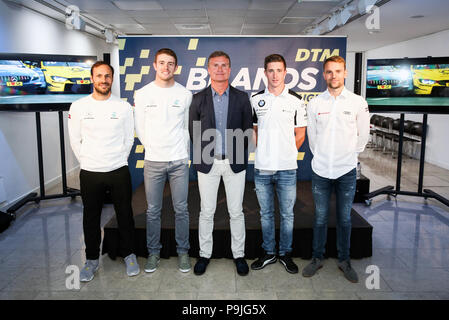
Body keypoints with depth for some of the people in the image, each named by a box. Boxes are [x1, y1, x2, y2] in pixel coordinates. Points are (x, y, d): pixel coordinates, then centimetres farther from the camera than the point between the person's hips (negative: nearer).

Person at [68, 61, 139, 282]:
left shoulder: (124, 107, -1)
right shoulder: (78, 107, 0)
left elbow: (129, 139, 5)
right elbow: (75, 141, 5)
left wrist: (118, 161, 3)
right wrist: (87, 163, 3)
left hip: (119, 171, 0)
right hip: (89, 173, 1)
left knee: (125, 214, 9)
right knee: (91, 217, 12)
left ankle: (129, 255, 28)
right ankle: (92, 259, 30)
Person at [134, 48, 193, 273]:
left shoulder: (185, 94, 2)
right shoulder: (142, 94, 2)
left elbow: (188, 127, 9)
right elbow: (140, 128, 8)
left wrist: (183, 151, 7)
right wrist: (153, 148, 9)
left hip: (179, 161, 0)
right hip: (153, 161, 0)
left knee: (181, 209, 6)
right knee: (153, 210, 8)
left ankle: (182, 251, 22)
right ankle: (153, 252, 24)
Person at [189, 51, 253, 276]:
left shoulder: (241, 98, 1)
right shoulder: (199, 99, 2)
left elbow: (247, 130, 6)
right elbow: (193, 130, 8)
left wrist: (239, 154, 4)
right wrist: (203, 154, 8)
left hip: (235, 162, 0)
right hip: (208, 163, 0)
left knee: (236, 212, 8)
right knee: (207, 212, 8)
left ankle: (238, 255, 23)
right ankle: (204, 254, 24)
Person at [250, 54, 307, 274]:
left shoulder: (295, 100, 1)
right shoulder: (255, 100, 5)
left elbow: (300, 134, 6)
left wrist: (286, 153, 3)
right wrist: (264, 151, 6)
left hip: (287, 168, -1)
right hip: (262, 167, 2)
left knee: (287, 214, 8)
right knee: (266, 213, 12)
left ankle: (285, 254, 24)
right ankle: (269, 253, 26)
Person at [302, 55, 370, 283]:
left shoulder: (358, 103, -1)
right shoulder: (315, 104, 1)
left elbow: (363, 135, 8)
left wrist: (351, 155, 12)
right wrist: (320, 156, 11)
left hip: (346, 170, 0)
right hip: (321, 170, 1)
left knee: (345, 219, 10)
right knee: (320, 218, 9)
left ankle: (344, 260, 26)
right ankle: (317, 258, 24)